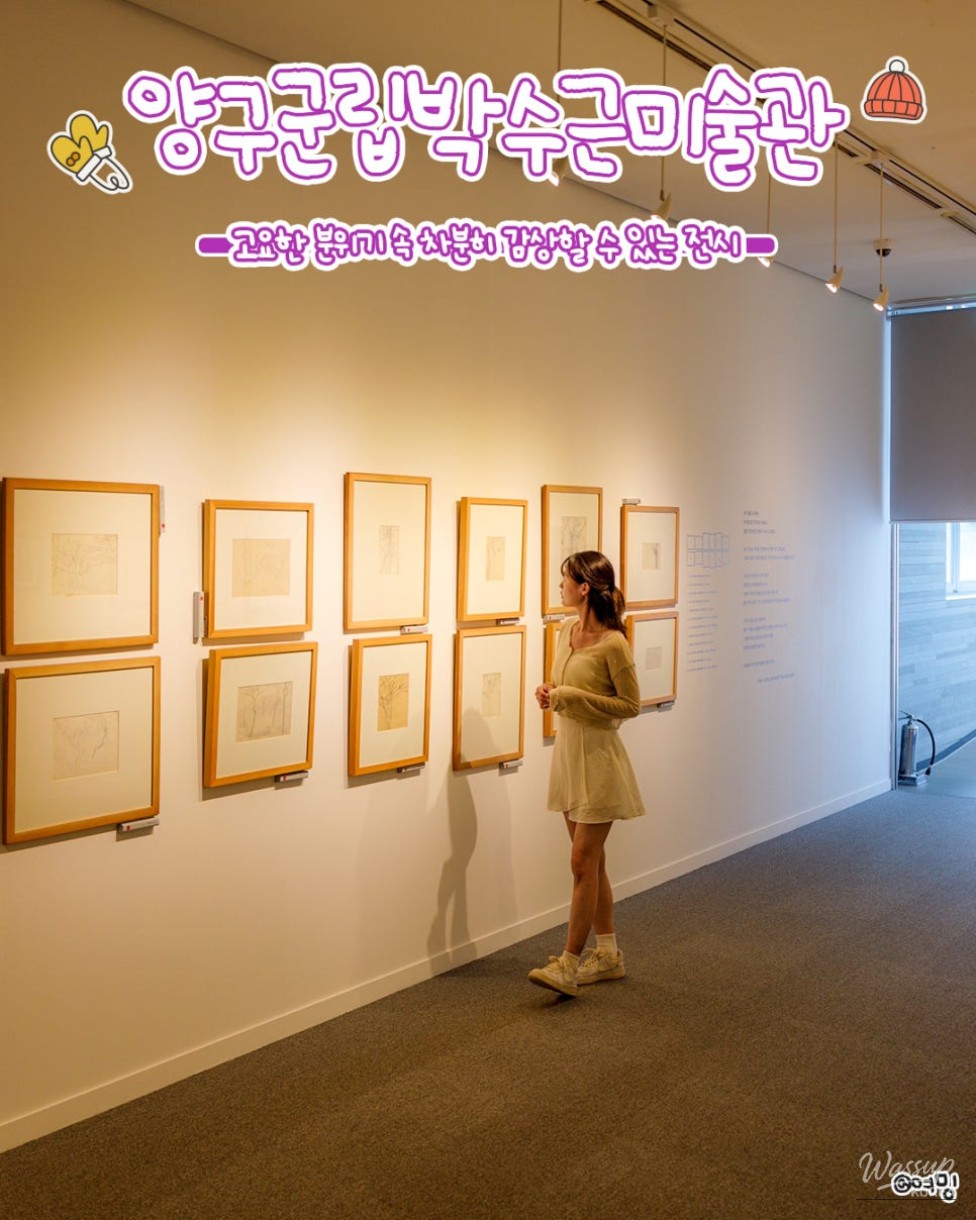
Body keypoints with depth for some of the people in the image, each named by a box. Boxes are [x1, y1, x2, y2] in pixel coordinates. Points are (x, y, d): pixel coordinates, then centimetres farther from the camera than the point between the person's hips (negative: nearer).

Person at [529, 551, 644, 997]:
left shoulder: (613, 644, -18)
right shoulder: (567, 630, 6)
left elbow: (630, 705, -13)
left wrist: (572, 696, -20)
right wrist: (550, 692, -2)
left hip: (597, 757, -8)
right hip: (567, 750, 8)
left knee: (583, 863, -5)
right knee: (592, 861, 14)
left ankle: (569, 965, 1)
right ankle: (608, 954, 25)